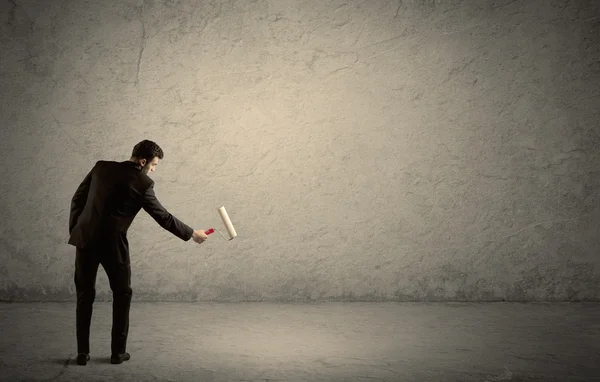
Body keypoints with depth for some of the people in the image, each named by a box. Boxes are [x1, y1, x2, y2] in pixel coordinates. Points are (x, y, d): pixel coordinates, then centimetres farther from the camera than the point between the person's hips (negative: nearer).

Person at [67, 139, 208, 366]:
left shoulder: (101, 167, 7)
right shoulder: (142, 183, -6)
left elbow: (77, 199, 9)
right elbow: (163, 217, -1)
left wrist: (74, 230, 16)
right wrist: (192, 234, 9)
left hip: (85, 238, 4)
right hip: (112, 244, -4)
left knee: (85, 296, 12)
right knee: (122, 295, 13)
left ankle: (82, 352, 12)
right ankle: (118, 351, 14)